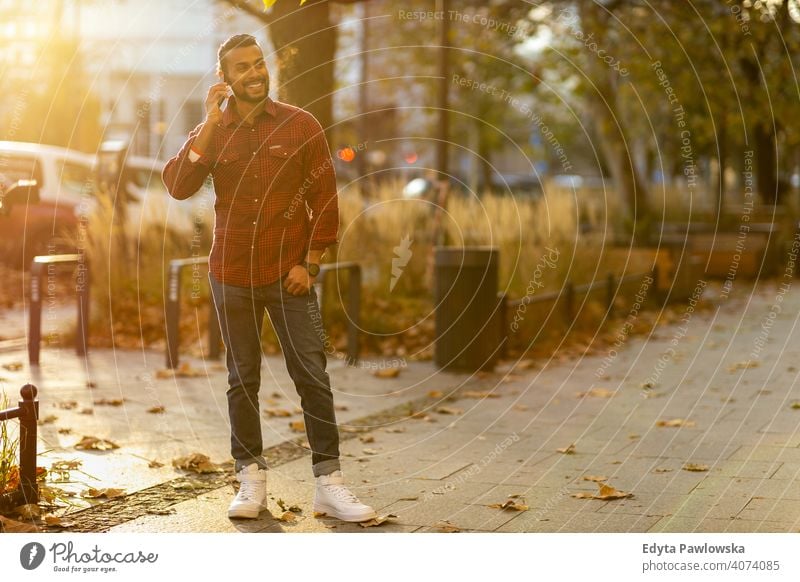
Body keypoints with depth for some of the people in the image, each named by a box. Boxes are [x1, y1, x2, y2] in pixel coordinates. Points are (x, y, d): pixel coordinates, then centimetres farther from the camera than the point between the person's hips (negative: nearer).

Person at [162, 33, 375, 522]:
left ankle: (329, 482, 1)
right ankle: (251, 479, 18)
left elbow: (325, 198, -1)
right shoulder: (211, 133, 4)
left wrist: (310, 264, -7)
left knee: (313, 377, -4)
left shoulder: (301, 126, -2)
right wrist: (211, 123, -16)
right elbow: (179, 186, -12)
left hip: (290, 276, -2)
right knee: (243, 380, 8)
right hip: (232, 277, 2)